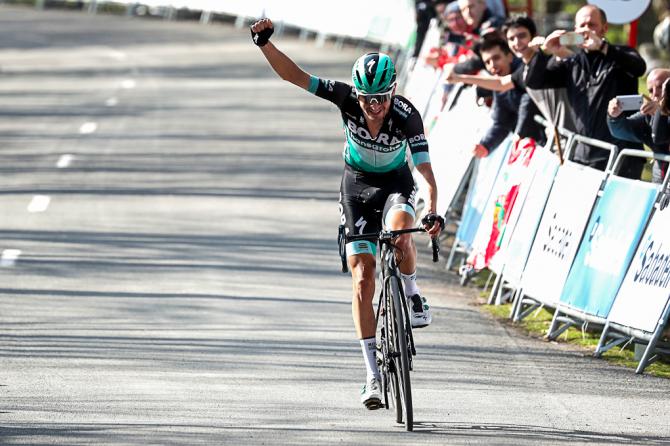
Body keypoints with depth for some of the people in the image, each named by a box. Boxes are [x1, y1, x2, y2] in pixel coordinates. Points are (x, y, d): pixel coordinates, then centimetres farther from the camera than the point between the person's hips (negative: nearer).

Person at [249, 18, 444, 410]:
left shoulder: (407, 115, -28)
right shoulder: (347, 98, -24)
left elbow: (426, 170, -33)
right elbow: (293, 75, -25)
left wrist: (432, 212, -48)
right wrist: (266, 43, -39)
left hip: (396, 181, -1)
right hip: (358, 183, 1)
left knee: (400, 234, -37)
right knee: (363, 279, -8)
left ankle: (414, 296, -6)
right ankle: (373, 372, -4)